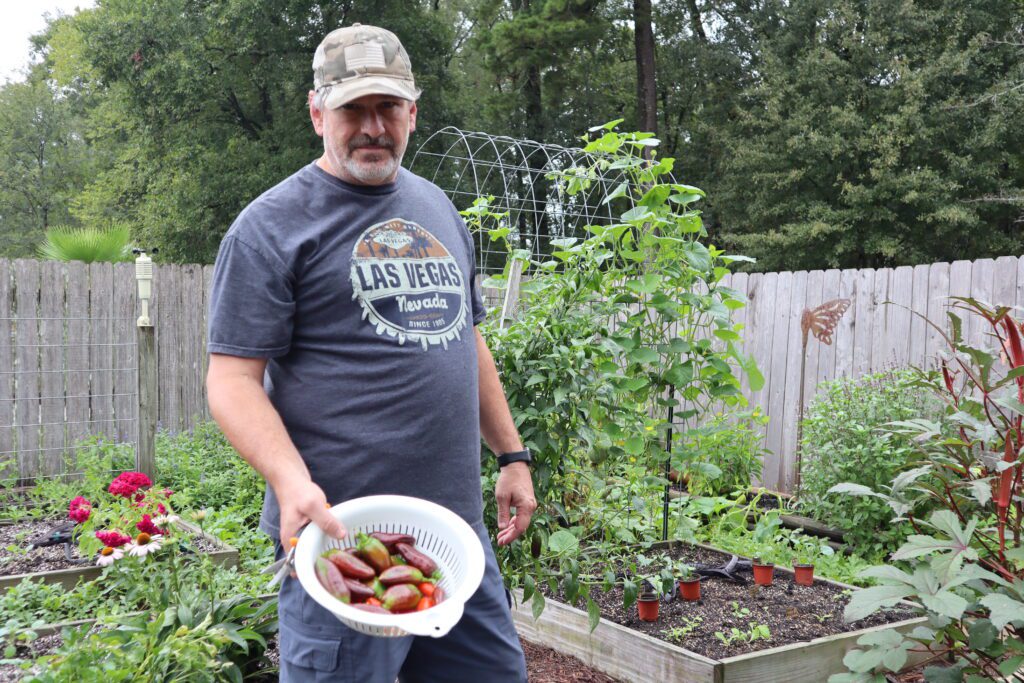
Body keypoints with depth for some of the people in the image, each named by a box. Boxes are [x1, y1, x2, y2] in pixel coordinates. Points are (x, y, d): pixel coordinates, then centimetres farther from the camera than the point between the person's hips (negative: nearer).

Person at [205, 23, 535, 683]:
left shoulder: (436, 207, 15)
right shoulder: (271, 225, -6)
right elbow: (233, 380, -11)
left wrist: (513, 454, 18)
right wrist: (292, 480, -27)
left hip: (460, 526, 7)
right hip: (342, 532, -6)